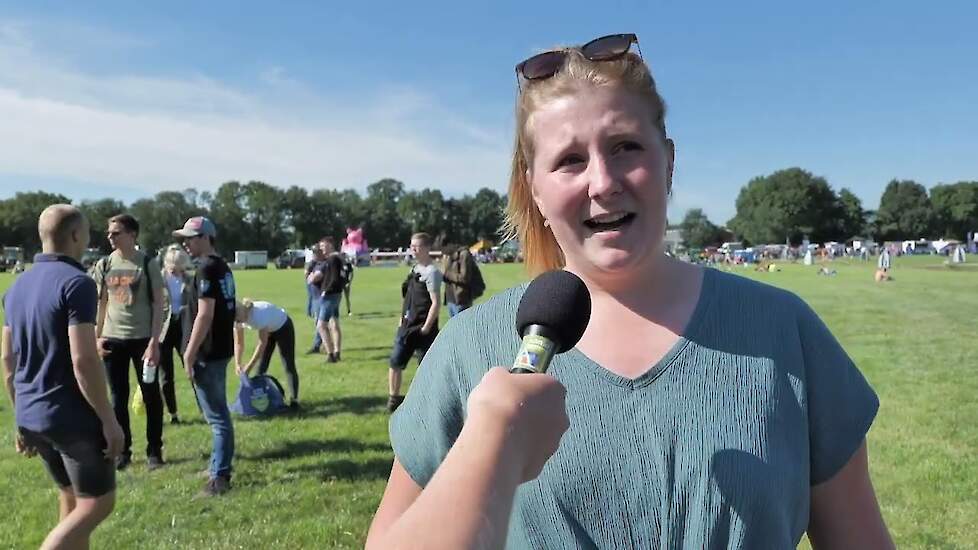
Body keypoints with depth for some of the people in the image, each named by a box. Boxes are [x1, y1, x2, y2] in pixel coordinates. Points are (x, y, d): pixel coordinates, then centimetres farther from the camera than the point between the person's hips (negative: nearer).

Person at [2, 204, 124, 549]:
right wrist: (109, 420, -16)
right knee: (97, 503, 3)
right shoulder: (76, 283, -17)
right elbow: (83, 360, -22)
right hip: (73, 417, -9)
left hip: (32, 417, 9)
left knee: (71, 501, 19)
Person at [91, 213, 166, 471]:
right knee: (118, 397, 9)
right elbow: (100, 304, 11)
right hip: (113, 339, 3)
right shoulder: (104, 265, 6)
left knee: (151, 395, 4)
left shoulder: (148, 263, -4)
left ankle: (154, 451, 15)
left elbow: (158, 304, -5)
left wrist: (154, 341, -12)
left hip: (143, 338, -3)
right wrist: (96, 338, 2)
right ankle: (123, 450, 21)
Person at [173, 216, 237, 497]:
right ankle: (221, 464, 29)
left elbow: (205, 315, -22)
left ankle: (220, 476, 1)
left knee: (217, 416, -5)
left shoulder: (206, 269, -16)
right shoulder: (222, 267, 13)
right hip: (221, 347, 10)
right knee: (218, 412, 18)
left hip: (208, 351, -10)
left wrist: (190, 353, -17)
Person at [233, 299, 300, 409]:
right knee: (261, 366, 1)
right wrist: (238, 364, -19)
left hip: (283, 327, -6)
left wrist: (249, 366, -32)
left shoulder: (259, 314, -42)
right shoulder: (237, 318, -22)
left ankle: (294, 400, -7)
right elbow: (239, 343, -10)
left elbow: (262, 343, -35)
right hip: (268, 330, 7)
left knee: (288, 365, -9)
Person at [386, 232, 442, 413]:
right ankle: (393, 398, 19)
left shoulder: (432, 272, -14)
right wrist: (401, 319, 16)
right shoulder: (415, 268, 12)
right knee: (395, 362, 7)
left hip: (422, 328, -8)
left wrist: (426, 328, -18)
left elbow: (436, 303, -18)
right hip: (407, 325, 8)